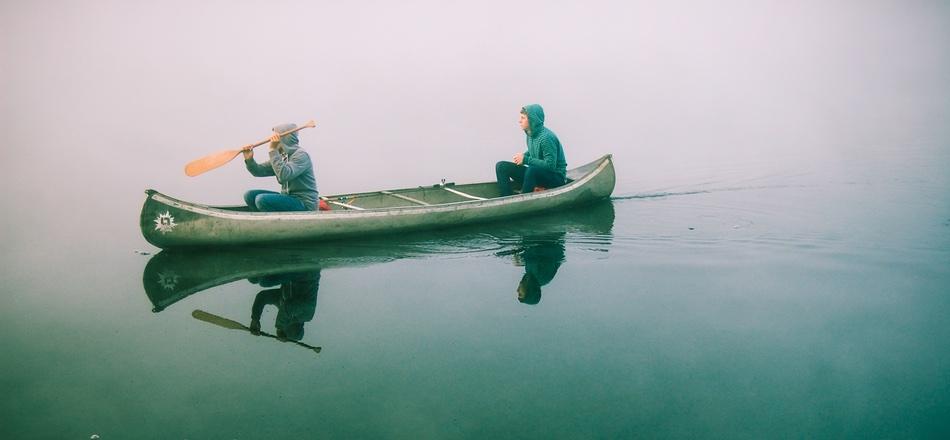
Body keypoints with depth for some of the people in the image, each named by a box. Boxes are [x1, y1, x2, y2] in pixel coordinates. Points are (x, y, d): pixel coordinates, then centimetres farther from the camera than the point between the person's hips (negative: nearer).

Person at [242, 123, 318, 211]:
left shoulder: (301, 155, -15)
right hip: (287, 198, 9)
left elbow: (284, 175, -30)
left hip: (304, 204, -9)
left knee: (262, 199, -24)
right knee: (250, 195, 2)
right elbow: (259, 171, 10)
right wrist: (249, 160, -9)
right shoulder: (281, 156, 11)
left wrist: (273, 150, -28)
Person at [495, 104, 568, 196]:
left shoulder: (547, 137, -22)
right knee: (501, 166, -2)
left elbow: (550, 165, -26)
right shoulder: (530, 134, 2)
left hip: (556, 178, -8)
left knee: (533, 170, -40)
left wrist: (526, 160, -22)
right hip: (535, 174, 8)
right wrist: (523, 156, -3)